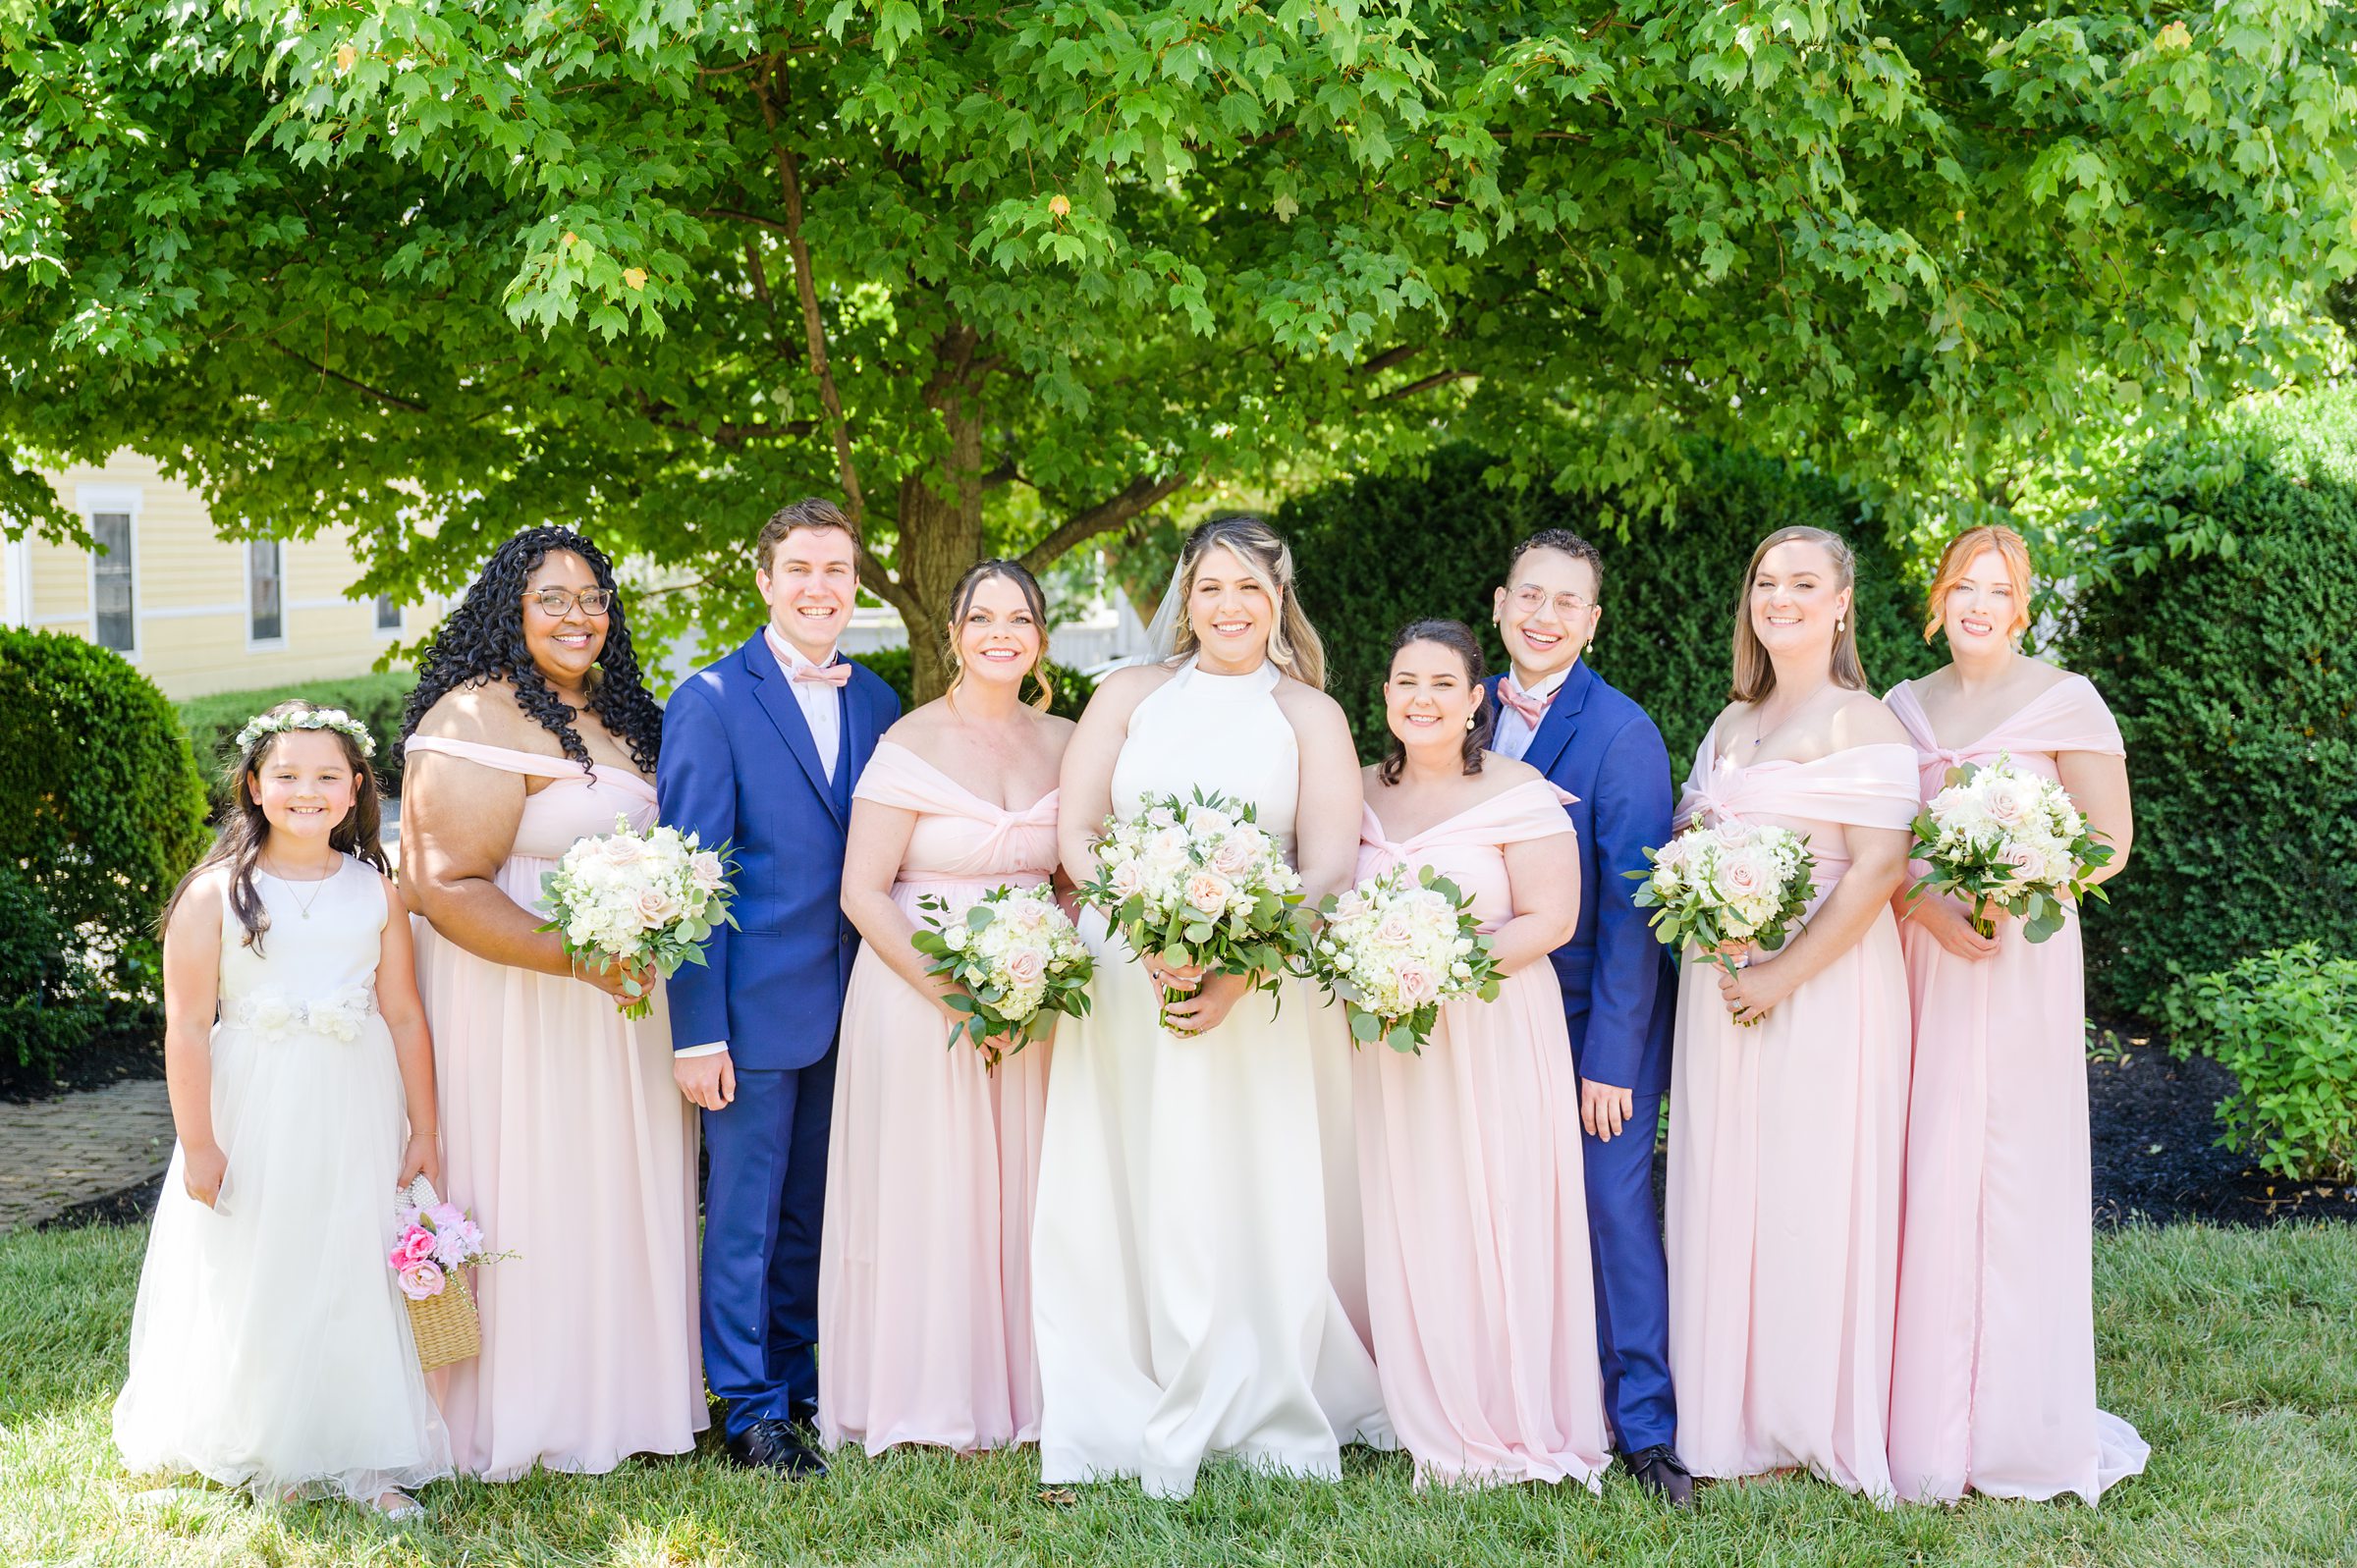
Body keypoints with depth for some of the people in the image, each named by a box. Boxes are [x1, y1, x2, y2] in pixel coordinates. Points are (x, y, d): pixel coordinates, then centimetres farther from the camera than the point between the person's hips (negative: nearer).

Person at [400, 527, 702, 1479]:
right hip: (515, 1002, -8)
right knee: (530, 1199, -1)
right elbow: (447, 887, -21)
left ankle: (617, 1394, 27)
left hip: (619, 998, 9)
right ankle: (525, 1414, 12)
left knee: (619, 1197, 14)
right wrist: (578, 957, -27)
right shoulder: (478, 718, -15)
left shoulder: (615, 713, 12)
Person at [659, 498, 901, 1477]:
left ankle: (800, 1384, 30)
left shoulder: (876, 701, 8)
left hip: (850, 1004, 5)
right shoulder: (711, 702, -9)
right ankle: (749, 1407, 17)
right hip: (756, 1007, -5)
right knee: (743, 1213, 4)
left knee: (813, 1211, 16)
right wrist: (697, 1029, -16)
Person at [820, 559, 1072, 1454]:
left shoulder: (1066, 744, 7)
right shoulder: (911, 744, -7)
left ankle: (1017, 1389, 20)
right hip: (916, 991, -4)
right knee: (926, 1192, 1)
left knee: (1019, 1190, 8)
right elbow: (863, 892, -10)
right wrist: (950, 989, -18)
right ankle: (930, 1402, 12)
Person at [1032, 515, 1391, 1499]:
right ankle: (1117, 1418, 9)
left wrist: (1238, 972, -17)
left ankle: (1252, 1414, 9)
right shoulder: (1129, 695, 11)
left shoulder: (1310, 715, 7)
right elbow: (1074, 834, 2)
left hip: (1252, 985, -1)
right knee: (1116, 1193, 1)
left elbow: (1330, 864, -4)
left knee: (1244, 1192, -3)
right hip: (1121, 971, 1)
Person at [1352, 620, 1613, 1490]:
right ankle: (1436, 1425, 17)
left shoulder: (1518, 791, -6)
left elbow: (1551, 919, -10)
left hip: (1494, 1034, -4)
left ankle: (1512, 1424, 12)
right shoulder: (1364, 792, 10)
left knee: (1495, 1218, -1)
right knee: (1406, 1227, 5)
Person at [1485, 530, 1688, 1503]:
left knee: (1612, 1197, -5)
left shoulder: (1622, 735, -14)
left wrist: (1610, 1057, -18)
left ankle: (1645, 1424, 5)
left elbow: (1631, 907, -16)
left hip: (1601, 1010, -5)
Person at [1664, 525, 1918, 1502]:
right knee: (1724, 1191, 8)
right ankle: (1742, 1415, 18)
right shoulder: (1732, 723, 15)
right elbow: (1685, 834, 22)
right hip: (1721, 984, 7)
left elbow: (1878, 869, -16)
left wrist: (1785, 974, -18)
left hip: (1823, 984, -7)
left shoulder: (1860, 722, -8)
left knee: (1813, 1193, -2)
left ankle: (1824, 1423, 10)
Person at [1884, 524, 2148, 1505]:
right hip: (1921, 953, 4)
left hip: (2021, 957, -4)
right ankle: (1927, 1414, 9)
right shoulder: (1904, 707, 12)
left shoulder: (2062, 701, -1)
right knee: (1923, 1173, 1)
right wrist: (1929, 906, -10)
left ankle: (2019, 1427, 5)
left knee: (2013, 1167, -4)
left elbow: (2110, 840, -2)